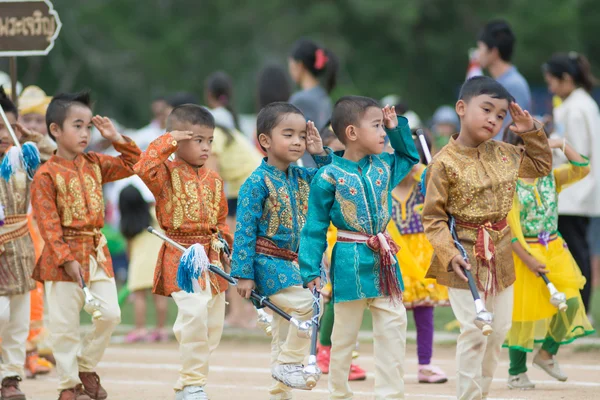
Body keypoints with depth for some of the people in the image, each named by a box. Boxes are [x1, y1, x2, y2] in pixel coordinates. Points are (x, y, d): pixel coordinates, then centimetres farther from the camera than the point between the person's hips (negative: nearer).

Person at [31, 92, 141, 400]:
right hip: (64, 254, -6)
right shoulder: (46, 175, -12)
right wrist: (67, 259, -19)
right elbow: (48, 223, -14)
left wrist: (117, 139, 4)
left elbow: (132, 164, 17)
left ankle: (86, 367, 21)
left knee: (110, 313, 1)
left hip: (97, 251, 6)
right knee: (65, 324, 0)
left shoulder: (94, 164, 8)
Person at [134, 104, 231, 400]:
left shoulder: (214, 180, 12)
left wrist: (226, 248, 8)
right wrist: (168, 141, -18)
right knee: (194, 311, -25)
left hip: (212, 256, 7)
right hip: (181, 257, -7)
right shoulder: (167, 173, -6)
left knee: (213, 324, 10)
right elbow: (144, 168, -28)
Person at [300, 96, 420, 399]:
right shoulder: (330, 177, -11)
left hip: (384, 260, 5)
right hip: (350, 263, -5)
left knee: (394, 326, 1)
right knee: (345, 332, 6)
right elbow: (315, 229, -7)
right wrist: (311, 272, -10)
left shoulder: (384, 166, 4)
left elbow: (410, 157, 28)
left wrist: (397, 128, 11)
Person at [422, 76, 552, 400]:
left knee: (499, 329, 13)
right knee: (474, 331, -8)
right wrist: (449, 254, -25)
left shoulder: (503, 154, 3)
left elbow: (540, 166, 21)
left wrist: (531, 132, 6)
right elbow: (433, 217, -14)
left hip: (500, 255, 7)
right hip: (466, 256, -7)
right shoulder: (445, 163, -15)